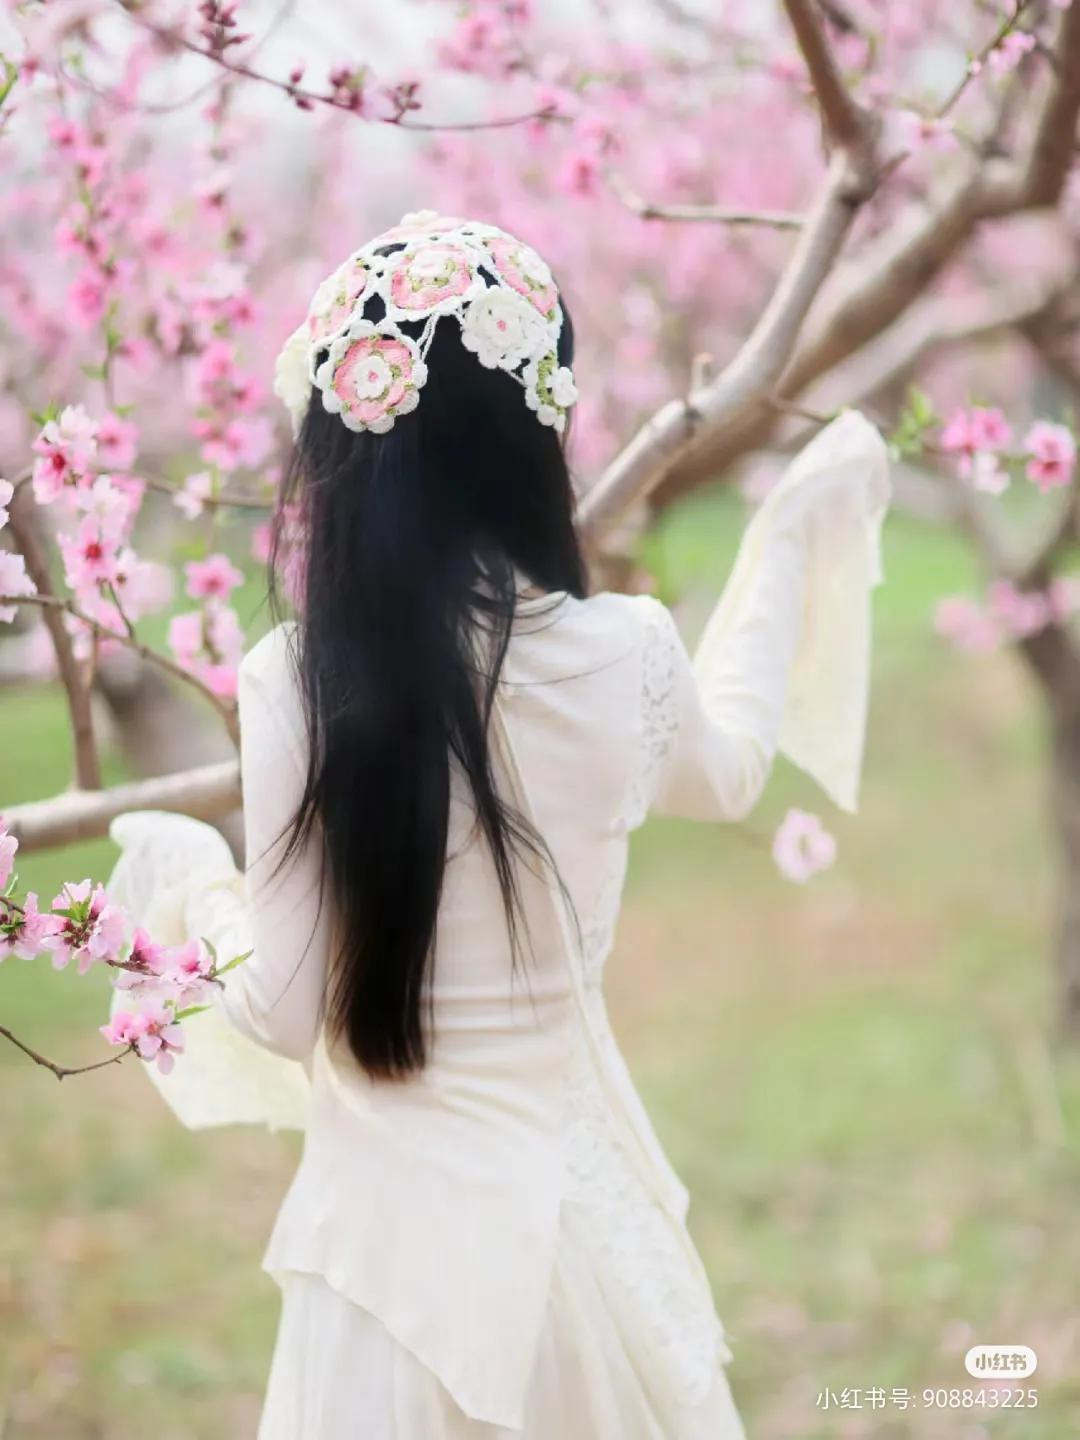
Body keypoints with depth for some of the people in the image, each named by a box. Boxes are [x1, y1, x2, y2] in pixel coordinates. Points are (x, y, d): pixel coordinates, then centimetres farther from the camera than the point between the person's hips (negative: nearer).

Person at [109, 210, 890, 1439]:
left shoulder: (299, 684, -18)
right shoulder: (622, 654, -11)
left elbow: (282, 1010, -11)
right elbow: (727, 771, 14)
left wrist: (188, 874, 8)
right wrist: (796, 535, 24)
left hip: (399, 1217, -2)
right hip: (574, 1198, 2)